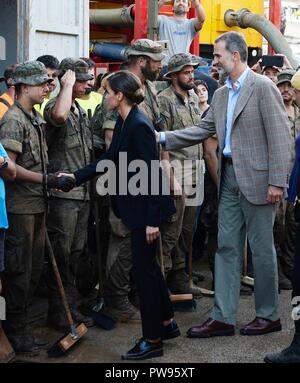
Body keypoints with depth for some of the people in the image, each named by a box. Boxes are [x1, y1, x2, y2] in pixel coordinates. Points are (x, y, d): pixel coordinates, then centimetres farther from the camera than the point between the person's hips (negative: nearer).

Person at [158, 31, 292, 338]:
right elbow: (203, 129, 17)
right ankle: (223, 317, 13)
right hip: (229, 177, 8)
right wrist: (163, 138, 7)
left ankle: (269, 315, 17)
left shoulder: (263, 87, -9)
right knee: (227, 247, 7)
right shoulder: (221, 94, 14)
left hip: (256, 178, -7)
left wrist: (277, 182, -17)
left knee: (261, 248, 3)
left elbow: (279, 136, -13)